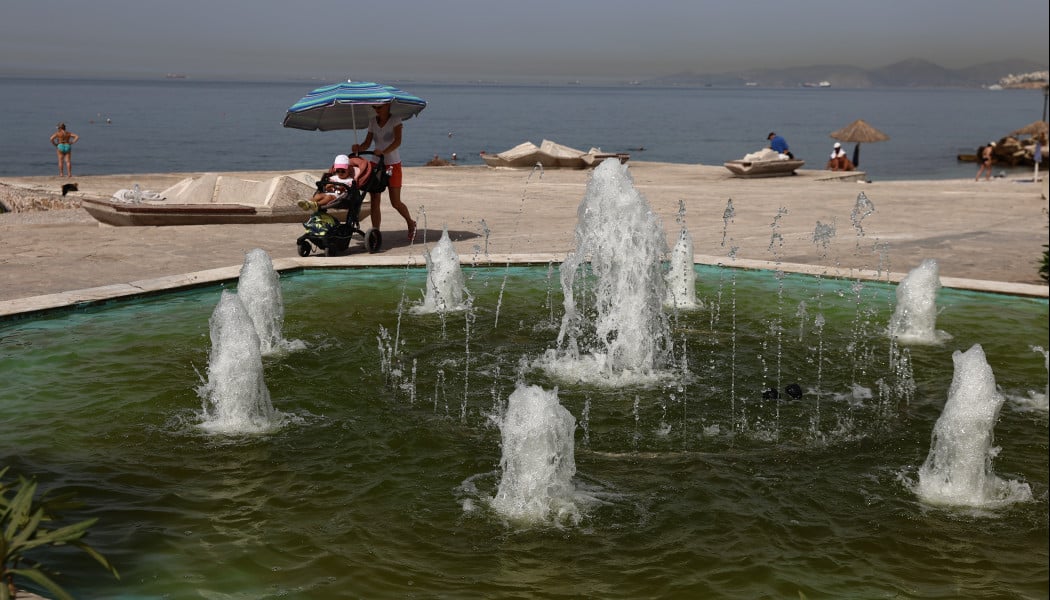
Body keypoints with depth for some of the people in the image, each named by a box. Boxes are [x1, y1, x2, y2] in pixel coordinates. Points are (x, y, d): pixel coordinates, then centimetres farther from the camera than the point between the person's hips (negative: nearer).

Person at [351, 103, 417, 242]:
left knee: (395, 202, -1)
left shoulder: (395, 120, -7)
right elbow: (367, 143, 5)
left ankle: (411, 223, 25)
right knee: (374, 201, -4)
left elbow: (397, 141, -21)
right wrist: (358, 148, -18)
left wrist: (384, 152, -37)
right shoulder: (373, 122, 8)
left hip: (393, 164, -4)